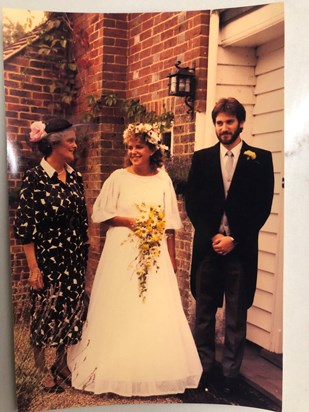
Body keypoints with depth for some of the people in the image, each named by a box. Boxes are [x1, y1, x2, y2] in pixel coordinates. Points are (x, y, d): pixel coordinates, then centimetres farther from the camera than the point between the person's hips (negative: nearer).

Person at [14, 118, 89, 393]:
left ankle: (62, 364, 33)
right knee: (45, 312, 8)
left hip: (75, 258, 6)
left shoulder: (75, 176, 6)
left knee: (72, 310, 13)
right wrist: (33, 267, -15)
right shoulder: (35, 178, -12)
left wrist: (84, 256, 12)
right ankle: (42, 370, 26)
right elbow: (25, 226, -13)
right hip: (48, 258, -6)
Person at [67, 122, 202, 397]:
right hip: (122, 251, -1)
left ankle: (155, 370, 20)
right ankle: (118, 370, 20)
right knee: (120, 310, 4)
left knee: (156, 309, 3)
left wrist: (172, 258, 3)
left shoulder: (163, 179, 3)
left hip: (155, 253, 1)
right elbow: (100, 213, 1)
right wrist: (129, 221, -12)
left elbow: (170, 224, 5)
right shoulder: (118, 177, -1)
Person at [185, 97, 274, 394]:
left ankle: (231, 373, 20)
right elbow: (192, 202, 4)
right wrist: (212, 235, -7)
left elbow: (262, 206, -4)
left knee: (236, 315, 7)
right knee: (204, 311, 10)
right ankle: (205, 367, 24)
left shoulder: (260, 159, 1)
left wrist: (233, 238, -10)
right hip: (208, 245, 2)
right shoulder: (202, 158, 7)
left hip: (240, 247, -2)